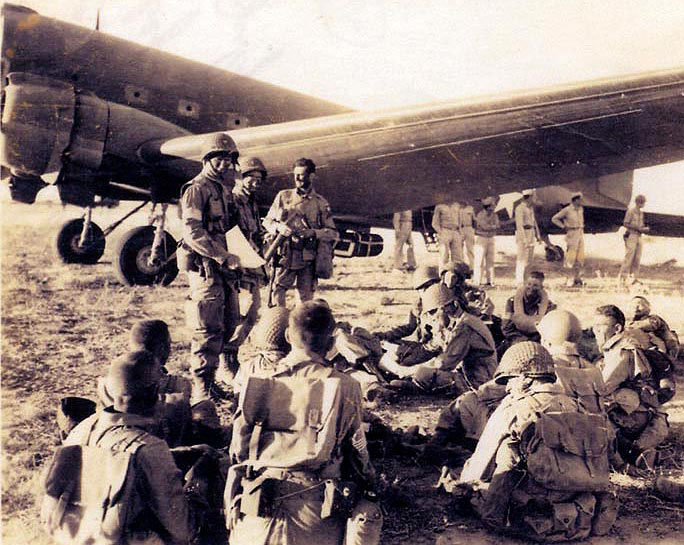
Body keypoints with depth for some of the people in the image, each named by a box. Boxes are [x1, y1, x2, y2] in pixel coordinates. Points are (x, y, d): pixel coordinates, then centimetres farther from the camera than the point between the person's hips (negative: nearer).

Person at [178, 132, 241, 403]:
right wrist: (223, 256, -23)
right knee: (209, 327, -7)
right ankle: (201, 386, 2)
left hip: (225, 266, 9)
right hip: (205, 266, -9)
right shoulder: (196, 189, -9)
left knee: (230, 322, 14)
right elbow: (193, 231, -19)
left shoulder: (225, 189, 18)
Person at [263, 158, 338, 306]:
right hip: (284, 258, 0)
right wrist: (279, 227, -10)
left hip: (308, 261, 0)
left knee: (305, 301, 5)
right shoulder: (283, 196, 8)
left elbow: (333, 233, 3)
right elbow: (267, 221, 12)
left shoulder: (321, 203, 5)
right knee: (276, 294, -9)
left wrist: (313, 233, -15)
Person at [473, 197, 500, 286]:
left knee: (490, 260, 6)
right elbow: (485, 226, -21)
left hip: (491, 239, 6)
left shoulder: (494, 215, 6)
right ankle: (478, 281, -2)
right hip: (481, 238, -6)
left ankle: (489, 280, 12)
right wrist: (494, 226, -13)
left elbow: (497, 225, -6)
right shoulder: (480, 214, -13)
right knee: (480, 261, -6)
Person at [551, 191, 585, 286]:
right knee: (571, 258, -5)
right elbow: (554, 219, -8)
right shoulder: (567, 210, -10)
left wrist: (582, 227, 16)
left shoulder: (581, 209, 11)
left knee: (580, 258, 6)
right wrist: (564, 227, -10)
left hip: (581, 235, 7)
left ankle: (577, 278, 15)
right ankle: (570, 279, 2)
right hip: (572, 235, -7)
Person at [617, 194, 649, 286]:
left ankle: (634, 278, 8)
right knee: (629, 257, -12)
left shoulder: (641, 212, 15)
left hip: (638, 237, 8)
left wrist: (645, 228, 1)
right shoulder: (631, 210, -8)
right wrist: (638, 228, -16)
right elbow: (625, 224, -12)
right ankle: (622, 277, -9)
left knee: (637, 258, 4)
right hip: (631, 236, -8)